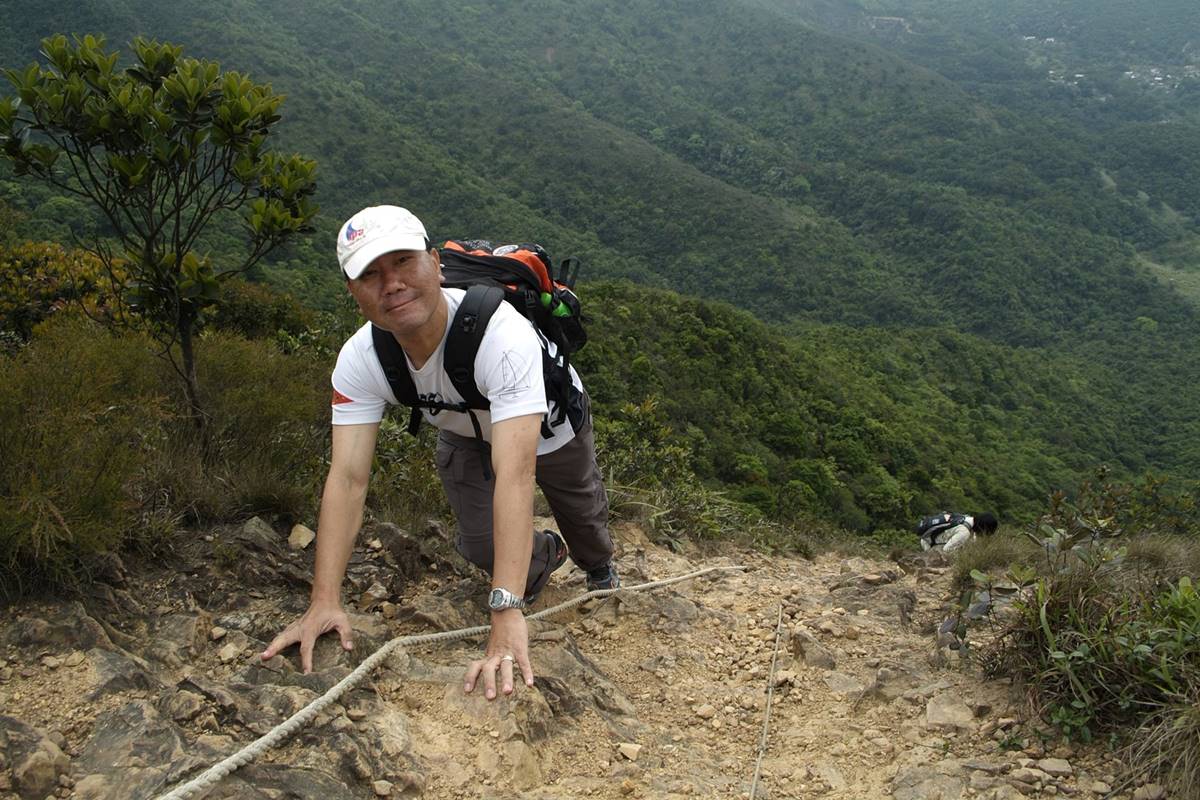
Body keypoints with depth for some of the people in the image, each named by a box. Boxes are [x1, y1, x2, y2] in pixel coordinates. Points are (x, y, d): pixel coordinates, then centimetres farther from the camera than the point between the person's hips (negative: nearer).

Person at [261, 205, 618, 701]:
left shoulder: (502, 333, -49)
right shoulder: (359, 360, -33)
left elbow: (515, 473, -55)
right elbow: (348, 478, -33)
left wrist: (506, 615, -59)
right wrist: (324, 602, -41)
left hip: (550, 424, -2)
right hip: (465, 434, 3)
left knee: (583, 515, 19)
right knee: (482, 545, -10)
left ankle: (599, 568, 59)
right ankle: (545, 555, 28)